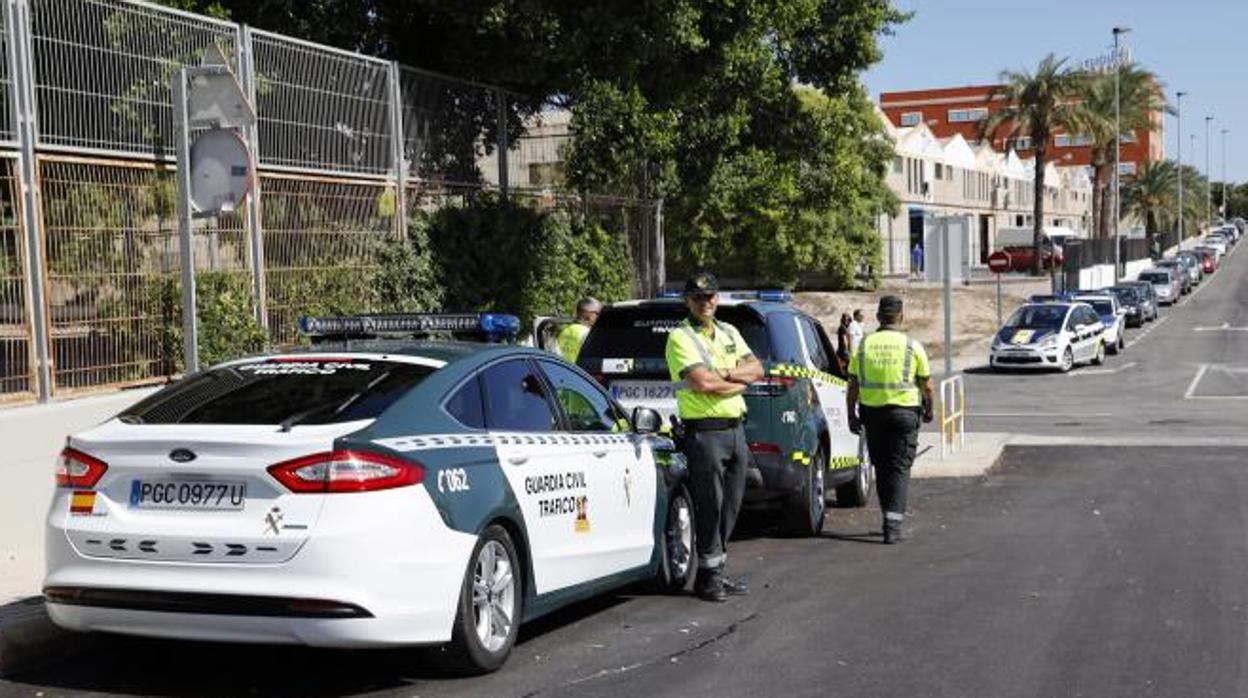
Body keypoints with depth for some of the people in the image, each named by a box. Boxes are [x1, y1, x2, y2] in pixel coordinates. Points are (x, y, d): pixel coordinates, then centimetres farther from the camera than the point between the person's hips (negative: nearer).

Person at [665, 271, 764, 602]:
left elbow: (757, 368, 9)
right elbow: (702, 383, -19)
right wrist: (739, 382, -4)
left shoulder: (729, 332, 17)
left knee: (731, 506, 11)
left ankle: (716, 571, 21)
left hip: (736, 428, 7)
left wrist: (725, 373, -8)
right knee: (710, 506, -5)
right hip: (704, 431, -7)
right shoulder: (680, 337, -7)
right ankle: (708, 576, 3)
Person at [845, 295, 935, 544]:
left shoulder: (864, 345, 1)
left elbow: (853, 386, 2)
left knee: (881, 467, 15)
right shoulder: (912, 346, -3)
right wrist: (928, 409, 19)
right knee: (899, 468, 0)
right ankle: (893, 524, -10)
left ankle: (892, 517, 24)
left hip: (872, 412, 2)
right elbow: (927, 385, 2)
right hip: (904, 412, -2)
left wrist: (852, 415, 10)